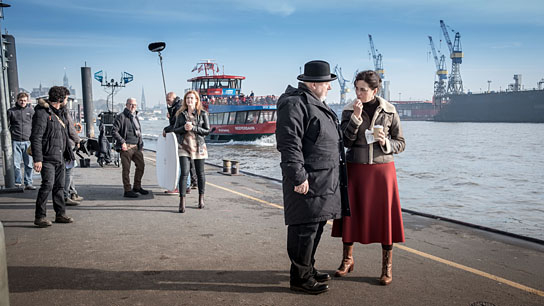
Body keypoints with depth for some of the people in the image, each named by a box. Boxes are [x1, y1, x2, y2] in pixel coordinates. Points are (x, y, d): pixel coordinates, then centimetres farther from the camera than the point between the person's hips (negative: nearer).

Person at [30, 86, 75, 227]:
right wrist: (37, 159, -21)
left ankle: (60, 214, 19)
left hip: (59, 158, 9)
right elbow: (36, 137, -16)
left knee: (59, 186, 11)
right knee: (48, 185, -13)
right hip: (47, 157, -9)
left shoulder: (58, 114, 18)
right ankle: (39, 217, -4)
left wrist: (68, 153, 24)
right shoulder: (42, 113, -11)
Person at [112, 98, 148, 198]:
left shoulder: (136, 117, 18)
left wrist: (141, 146, 19)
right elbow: (114, 131, -11)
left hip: (136, 147, 8)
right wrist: (122, 142, -17)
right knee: (126, 169, -3)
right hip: (126, 147, -8)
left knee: (141, 165, 10)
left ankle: (137, 187, 25)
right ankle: (127, 191, 4)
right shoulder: (121, 116, -6)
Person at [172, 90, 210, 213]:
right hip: (184, 146, 0)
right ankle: (182, 203, -8)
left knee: (200, 173, 9)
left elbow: (207, 130, -2)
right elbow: (175, 130, 9)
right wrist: (184, 128, -12)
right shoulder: (181, 114, 8)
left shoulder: (202, 114, 2)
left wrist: (193, 128, -14)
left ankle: (201, 199, 26)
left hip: (198, 146, 0)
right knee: (184, 173, -10)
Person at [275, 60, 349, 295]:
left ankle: (308, 269, 32)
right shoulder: (295, 104, -15)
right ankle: (300, 278, 11)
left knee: (316, 225, 18)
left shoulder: (316, 104, 20)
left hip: (324, 180, 11)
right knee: (305, 228, -2)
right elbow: (289, 143, -22)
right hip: (307, 181, -11)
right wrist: (298, 177, -23)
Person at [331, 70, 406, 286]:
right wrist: (356, 117, -17)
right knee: (351, 213, 6)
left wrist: (386, 143, -15)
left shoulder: (389, 112, -1)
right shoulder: (349, 111, 1)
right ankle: (347, 259, 25)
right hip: (355, 169, 1)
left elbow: (400, 144, 5)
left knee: (384, 216, 2)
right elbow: (346, 142, -8)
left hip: (382, 169, -1)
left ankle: (387, 266, 17)